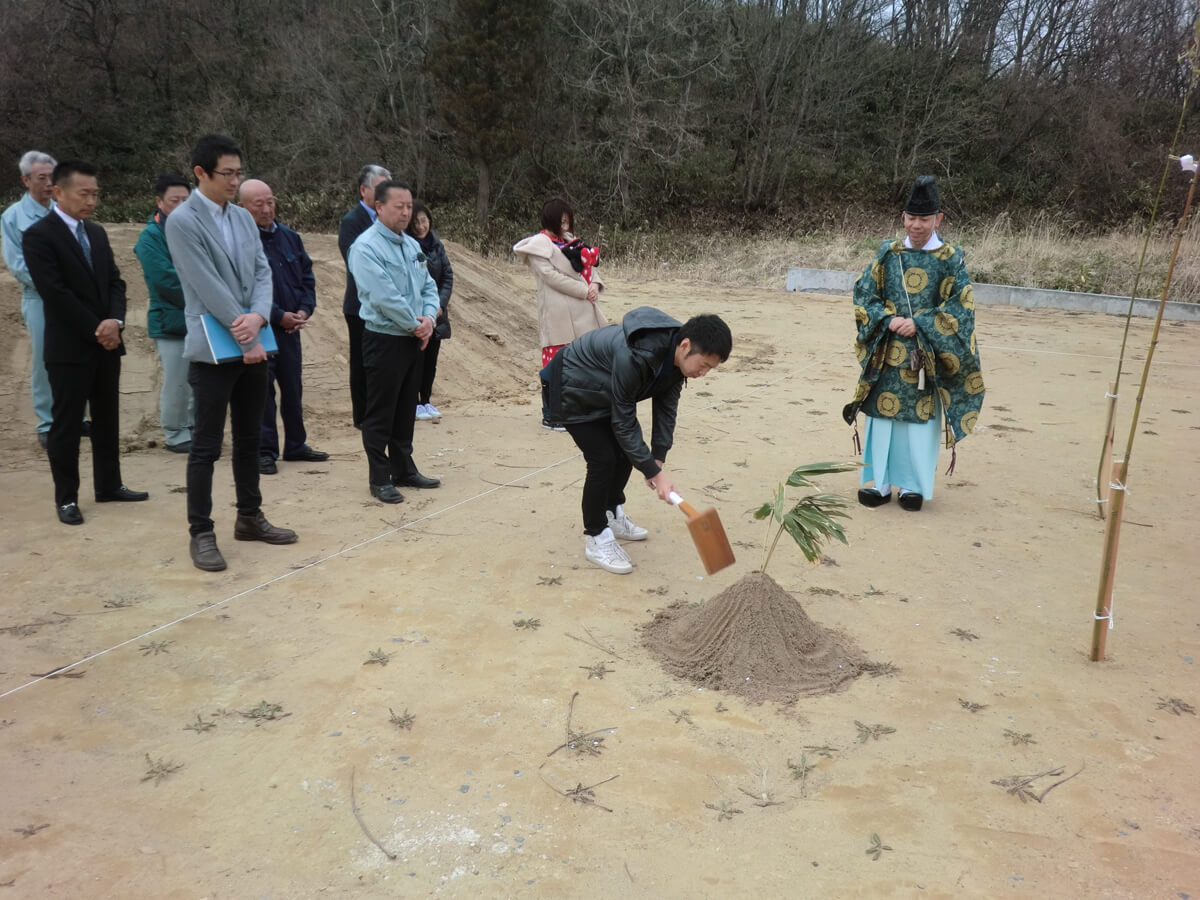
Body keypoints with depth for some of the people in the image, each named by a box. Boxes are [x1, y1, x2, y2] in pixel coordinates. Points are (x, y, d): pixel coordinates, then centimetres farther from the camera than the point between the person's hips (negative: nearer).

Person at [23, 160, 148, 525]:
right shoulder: (38, 235, -9)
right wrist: (96, 329, -15)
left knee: (107, 419, 13)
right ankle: (66, 498, 9)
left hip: (106, 343, 7)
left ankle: (109, 485, 24)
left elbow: (115, 282, 9)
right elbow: (54, 293, -17)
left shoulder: (97, 233, 13)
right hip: (69, 347, -7)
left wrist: (115, 321, -9)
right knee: (67, 424, 1)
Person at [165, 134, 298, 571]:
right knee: (207, 446, -1)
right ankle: (201, 533, 9)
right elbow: (208, 288, -16)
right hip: (213, 350, -7)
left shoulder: (244, 218, 12)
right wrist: (246, 337, -16)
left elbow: (262, 273, 6)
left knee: (250, 438, 14)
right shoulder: (182, 221, -9)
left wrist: (257, 317, -14)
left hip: (253, 344, 7)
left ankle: (250, 518, 26)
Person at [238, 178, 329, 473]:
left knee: (293, 387, 13)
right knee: (262, 390, 0)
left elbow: (307, 275, 13)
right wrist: (279, 316, -15)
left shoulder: (289, 236, 9)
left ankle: (295, 445, 25)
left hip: (290, 327, 6)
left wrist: (304, 310, -2)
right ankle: (265, 450, 10)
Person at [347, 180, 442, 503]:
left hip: (414, 339, 8)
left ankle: (404, 470, 27)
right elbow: (384, 297, -21)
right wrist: (415, 325, -13)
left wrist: (429, 318, -6)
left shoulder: (412, 244, 10)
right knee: (380, 413, 1)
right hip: (384, 340, -8)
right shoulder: (366, 247, -14)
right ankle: (380, 479, 9)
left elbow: (428, 286, 12)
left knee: (406, 409, 15)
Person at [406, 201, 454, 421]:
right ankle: (415, 403, 11)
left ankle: (426, 401, 22)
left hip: (436, 312, 5)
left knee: (431, 358, 11)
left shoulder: (436, 244, 6)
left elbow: (448, 275, 7)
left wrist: (441, 303, -5)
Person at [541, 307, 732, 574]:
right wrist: (654, 473, -29)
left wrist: (658, 459, -11)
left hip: (607, 391, 8)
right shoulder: (634, 357, -41)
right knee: (603, 460, -12)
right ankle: (596, 537, 3)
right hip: (574, 389, -8)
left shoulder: (675, 355, -17)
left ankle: (612, 515, 31)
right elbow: (623, 422, -32)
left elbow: (666, 407, -5)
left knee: (626, 451, 10)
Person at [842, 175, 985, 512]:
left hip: (925, 354, -2)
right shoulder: (888, 253, 4)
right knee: (882, 413, 5)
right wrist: (888, 319, -14)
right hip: (887, 352, 2)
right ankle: (878, 483, 16)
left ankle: (913, 485, 15)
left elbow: (961, 308, -7)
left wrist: (919, 325, -17)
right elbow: (863, 293, 3)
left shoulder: (950, 260, -3)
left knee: (919, 417, 3)